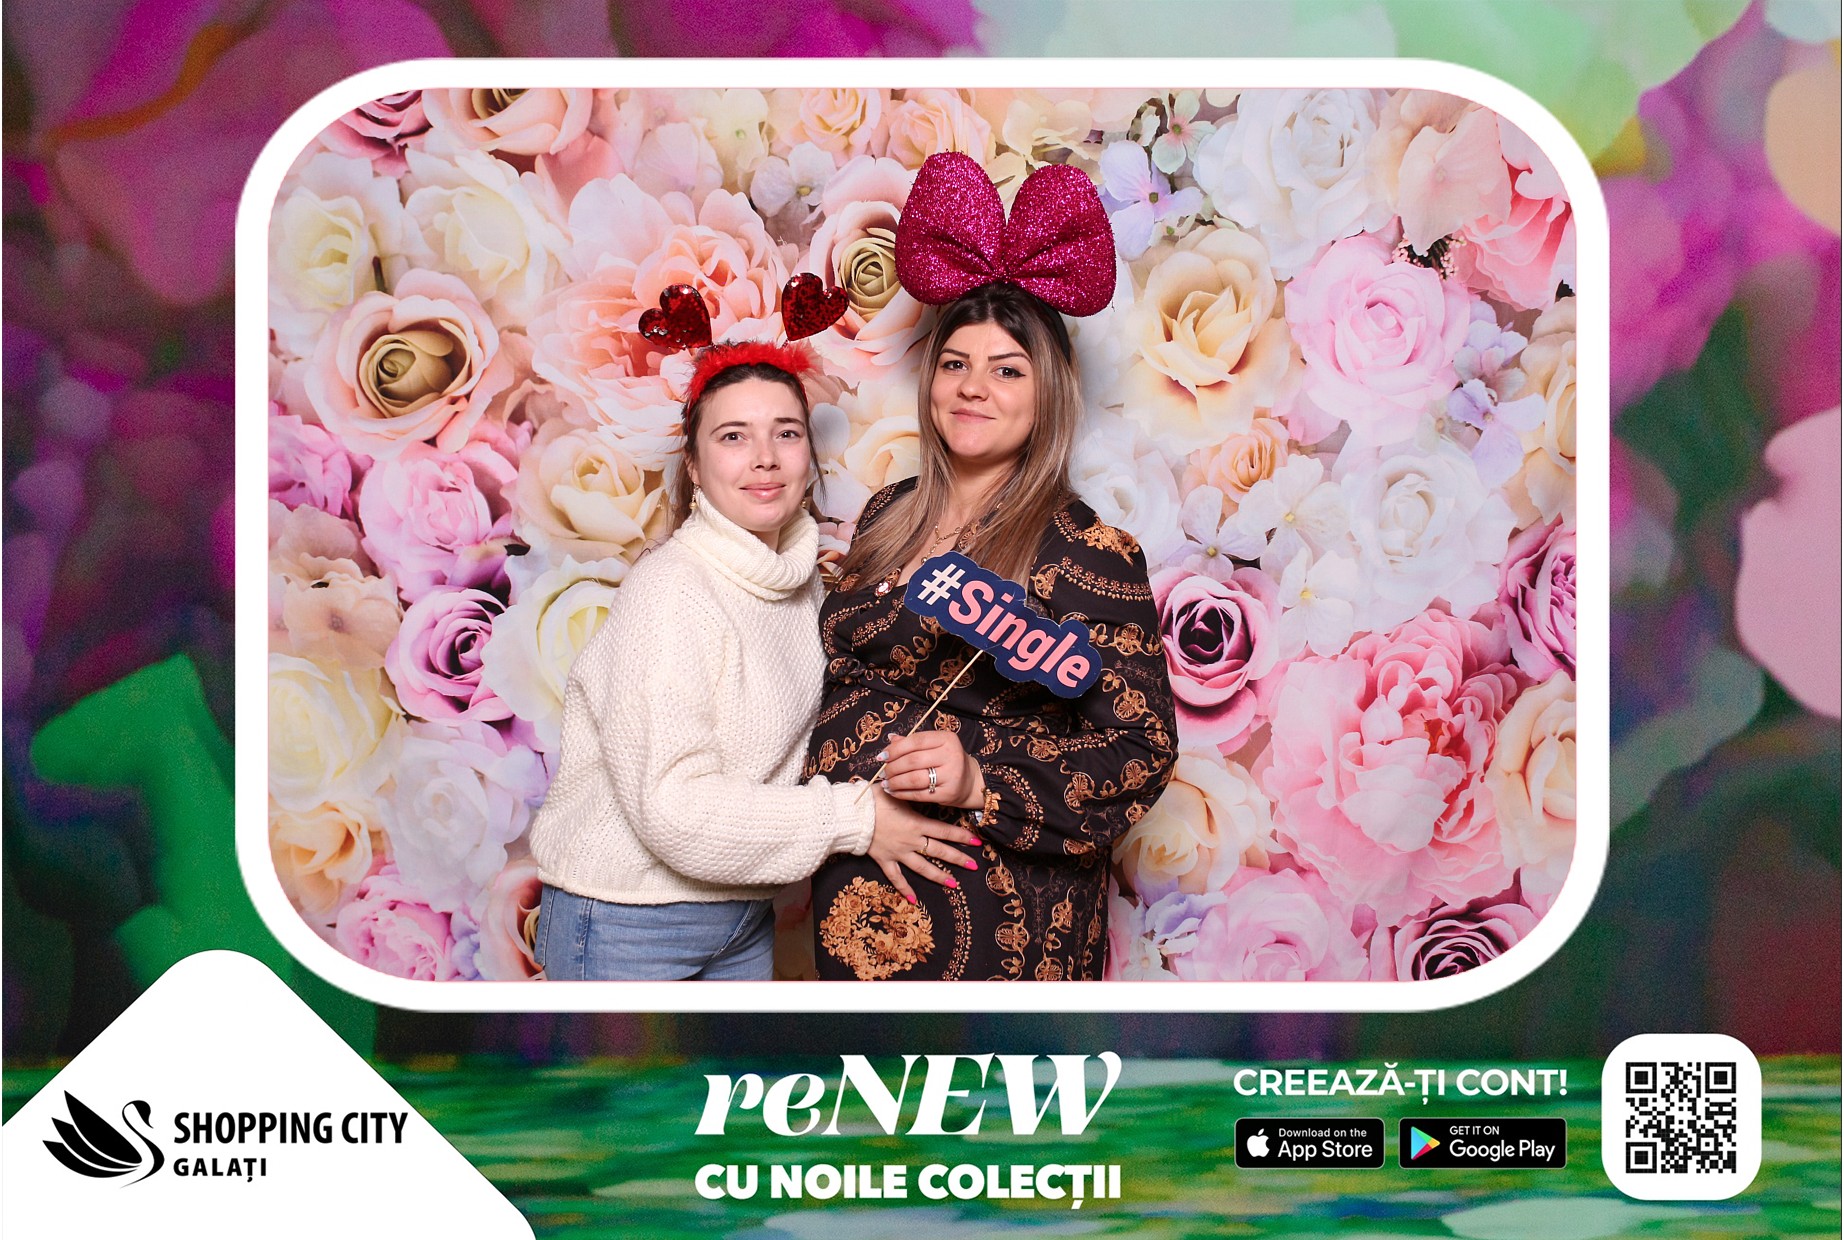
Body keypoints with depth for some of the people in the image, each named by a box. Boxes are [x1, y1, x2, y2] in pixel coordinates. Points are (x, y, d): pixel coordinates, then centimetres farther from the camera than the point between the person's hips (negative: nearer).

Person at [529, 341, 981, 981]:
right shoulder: (670, 591, -21)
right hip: (629, 923, -7)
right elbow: (674, 806, -26)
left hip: (743, 919, 7)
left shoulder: (804, 579, 3)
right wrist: (854, 820, -21)